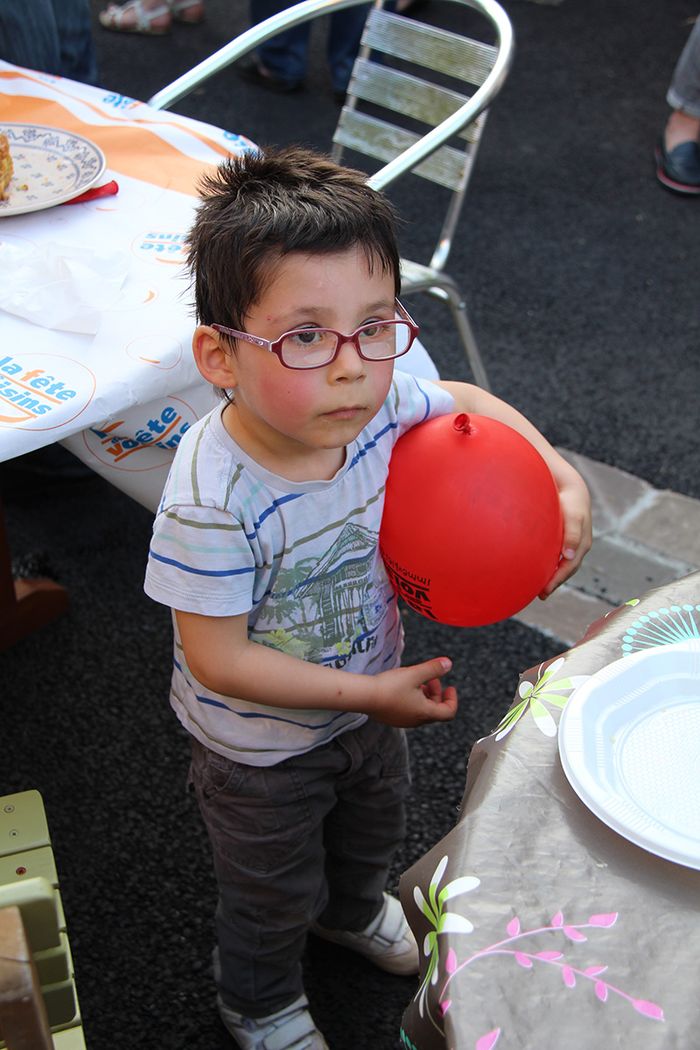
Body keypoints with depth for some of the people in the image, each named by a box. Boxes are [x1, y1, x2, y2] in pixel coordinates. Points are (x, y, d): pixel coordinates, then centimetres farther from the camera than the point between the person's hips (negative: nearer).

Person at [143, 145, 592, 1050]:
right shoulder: (212, 503, -41)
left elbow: (467, 401, -1)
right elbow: (217, 660, -31)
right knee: (275, 892, 23)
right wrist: (369, 691, -27)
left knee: (371, 828, 35)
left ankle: (352, 910, 70)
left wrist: (564, 481, -14)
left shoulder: (379, 403, -25)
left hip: (370, 698, 6)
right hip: (261, 749, -5)